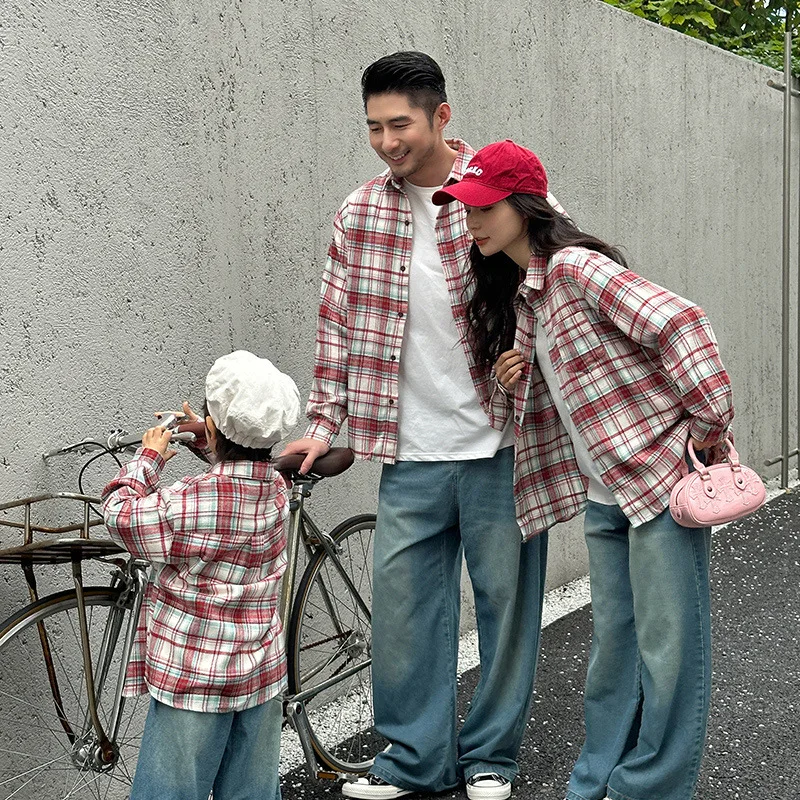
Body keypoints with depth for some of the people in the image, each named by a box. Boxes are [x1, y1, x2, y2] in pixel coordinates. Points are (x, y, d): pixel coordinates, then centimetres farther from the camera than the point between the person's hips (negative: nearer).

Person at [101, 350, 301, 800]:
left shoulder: (190, 502, -21)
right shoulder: (276, 491, -2)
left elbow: (120, 513, -10)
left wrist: (149, 456, 1)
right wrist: (211, 442, 21)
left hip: (193, 679, -6)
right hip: (263, 675, 6)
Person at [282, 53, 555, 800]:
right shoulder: (358, 213, 5)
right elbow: (338, 322, 9)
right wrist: (324, 421, 5)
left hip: (500, 443, -2)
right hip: (410, 452, 3)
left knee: (505, 596, 8)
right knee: (403, 602, 7)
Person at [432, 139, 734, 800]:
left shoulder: (576, 266, -15)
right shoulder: (518, 293, 13)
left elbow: (682, 325, -23)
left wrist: (711, 430, -19)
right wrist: (510, 381, 3)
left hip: (662, 474, -9)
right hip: (603, 489, 9)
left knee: (666, 646, -1)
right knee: (613, 640, 14)